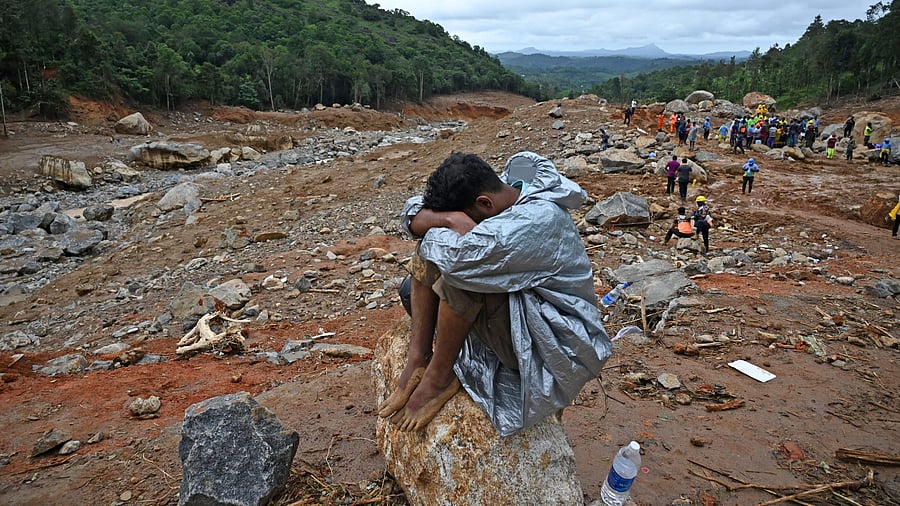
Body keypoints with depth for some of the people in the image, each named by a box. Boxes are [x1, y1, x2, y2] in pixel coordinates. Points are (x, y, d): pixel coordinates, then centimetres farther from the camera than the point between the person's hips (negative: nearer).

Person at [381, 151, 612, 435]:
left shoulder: (540, 219, -27)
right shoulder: (501, 196, -2)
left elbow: (458, 256, -41)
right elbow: (413, 213, -3)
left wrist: (459, 223, -20)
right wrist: (447, 219, -23)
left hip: (555, 345, -8)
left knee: (459, 265, -30)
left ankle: (438, 377, -14)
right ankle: (419, 358, -9)